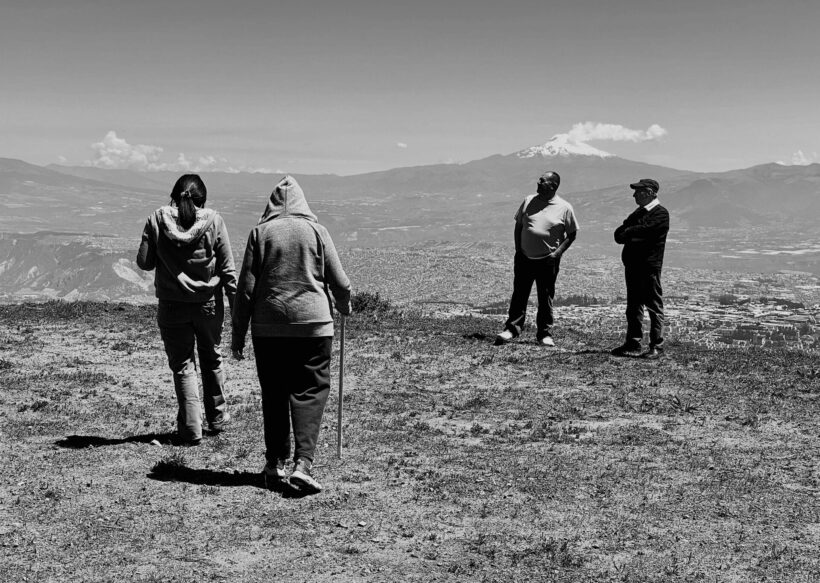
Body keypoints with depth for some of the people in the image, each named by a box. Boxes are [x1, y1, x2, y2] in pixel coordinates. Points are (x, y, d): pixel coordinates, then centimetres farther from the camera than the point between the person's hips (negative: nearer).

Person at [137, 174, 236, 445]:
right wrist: (236, 302, 1)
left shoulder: (157, 219, -8)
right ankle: (217, 418, 31)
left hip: (172, 306, -1)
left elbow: (144, 262, -6)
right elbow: (227, 268, -6)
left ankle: (191, 428, 6)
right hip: (209, 303, 1)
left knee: (182, 365, 8)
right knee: (212, 360, 19)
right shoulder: (213, 220, -8)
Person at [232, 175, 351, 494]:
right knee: (310, 391, 1)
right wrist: (344, 306, 26)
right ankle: (303, 463, -12)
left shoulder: (260, 232, 1)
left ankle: (275, 464, 15)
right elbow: (339, 281, 4)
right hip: (313, 323, -1)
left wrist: (238, 333, 7)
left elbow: (246, 287, 0)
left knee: (273, 395, 12)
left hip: (267, 326, 1)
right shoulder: (315, 230, 1)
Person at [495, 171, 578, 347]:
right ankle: (511, 329, 10)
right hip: (524, 258, 2)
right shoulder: (529, 201, 5)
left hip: (548, 260, -2)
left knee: (546, 298, 6)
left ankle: (545, 334, 15)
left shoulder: (564, 208, -3)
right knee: (519, 294, 4)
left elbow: (572, 234, 2)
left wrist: (558, 252, -8)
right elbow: (518, 225, 13)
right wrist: (518, 248, 3)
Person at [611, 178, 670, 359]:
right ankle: (633, 344, 17)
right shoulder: (638, 213, 19)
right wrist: (633, 234, -9)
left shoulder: (660, 214, -6)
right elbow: (619, 235, 11)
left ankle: (657, 346, 1)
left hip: (649, 267, -8)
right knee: (633, 307, 11)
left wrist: (627, 232, -2)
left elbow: (642, 230, -20)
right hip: (632, 266, 8)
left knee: (654, 307, -2)